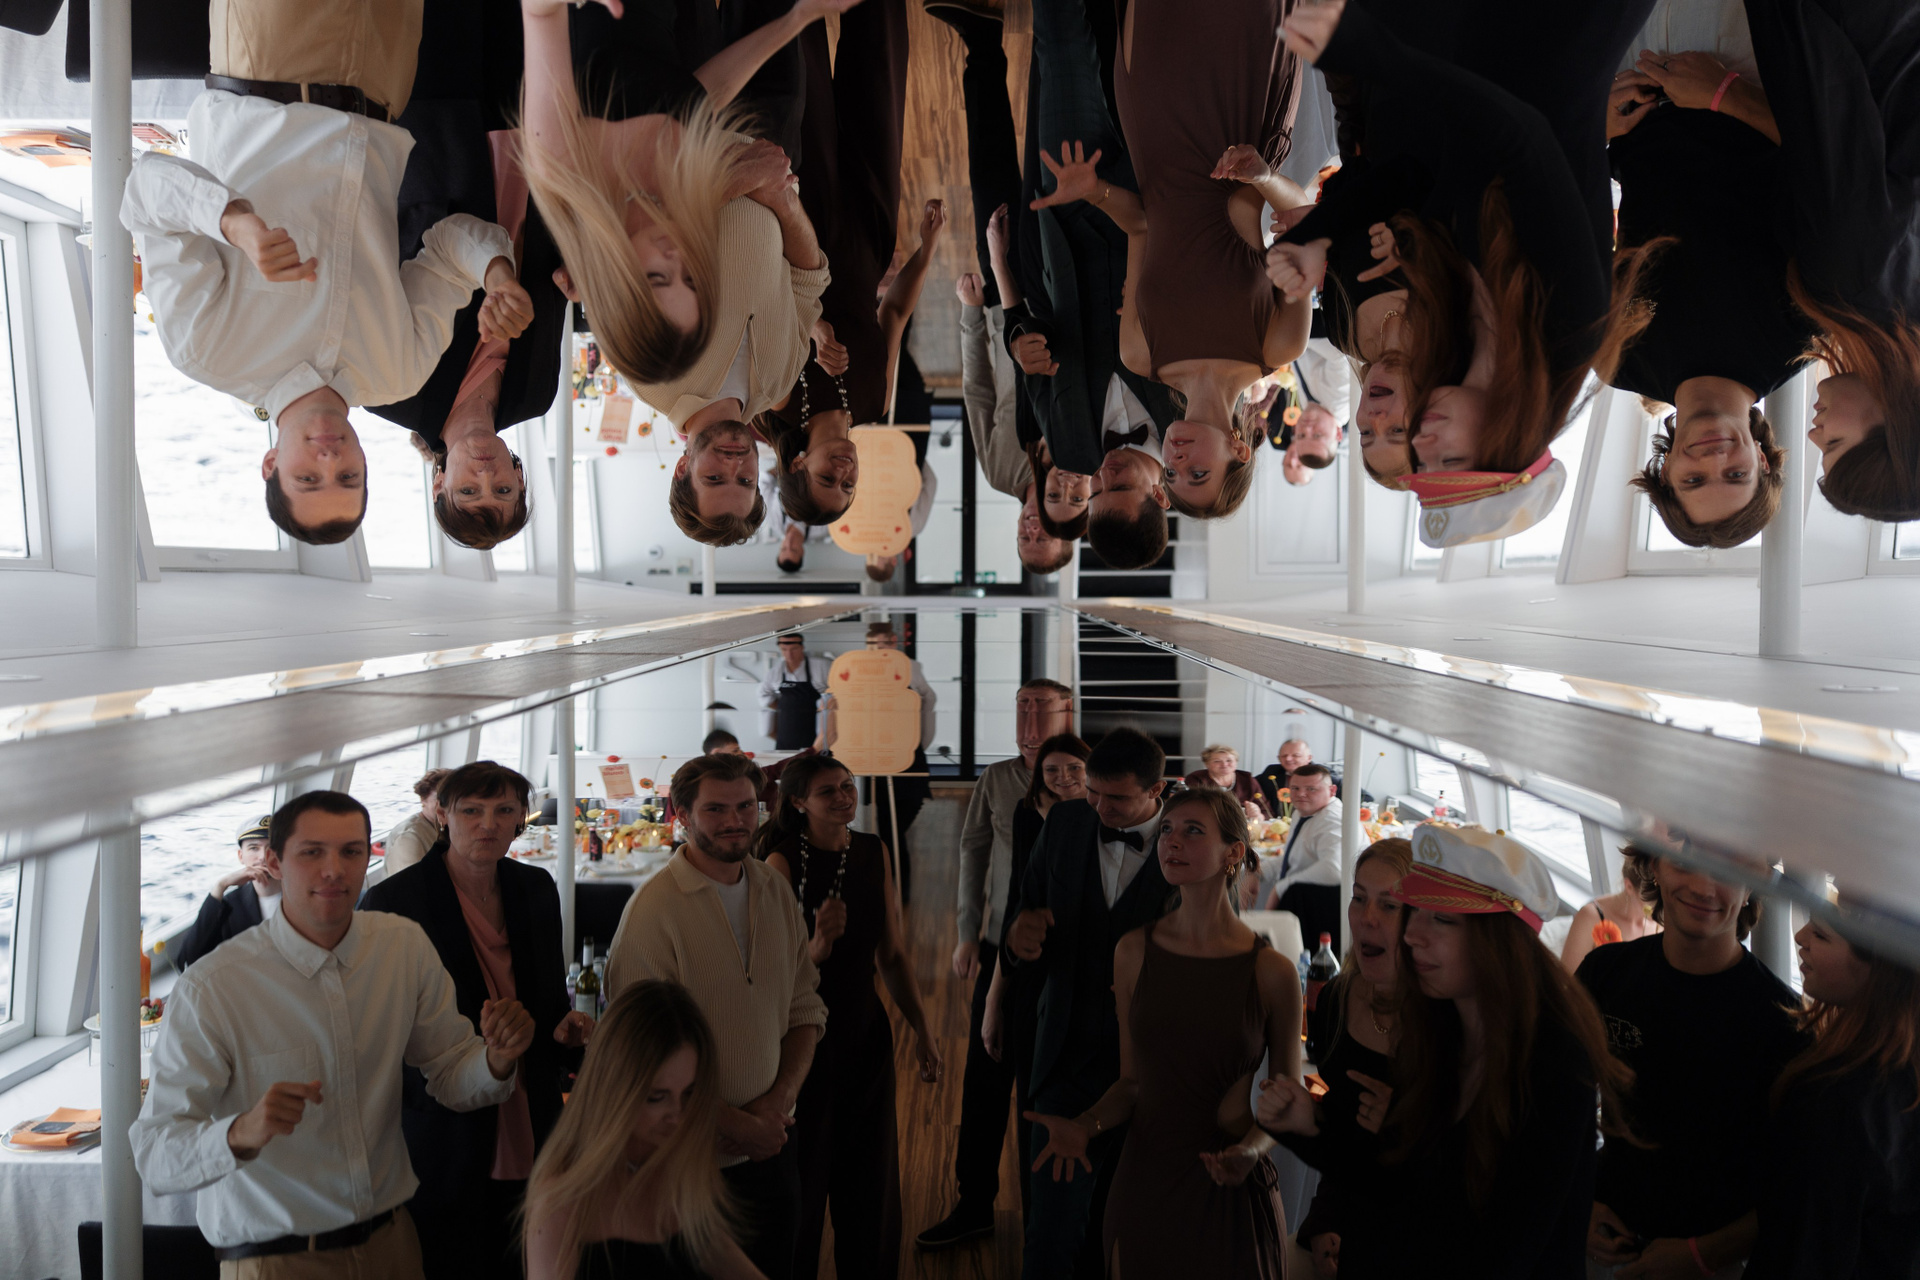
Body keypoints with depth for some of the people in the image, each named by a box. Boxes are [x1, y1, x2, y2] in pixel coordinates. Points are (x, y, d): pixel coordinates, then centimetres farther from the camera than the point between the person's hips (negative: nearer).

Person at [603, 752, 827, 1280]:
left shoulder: (776, 891, 3)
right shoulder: (654, 906, -16)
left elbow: (806, 1008, 7)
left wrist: (777, 1102, -7)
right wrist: (736, 1126, -15)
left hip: (772, 1144, 6)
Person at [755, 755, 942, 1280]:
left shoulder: (873, 852, 1)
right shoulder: (783, 863, -15)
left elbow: (892, 954, 9)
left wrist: (922, 1029, 10)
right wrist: (817, 946, -34)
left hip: (866, 1034, 5)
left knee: (872, 1182, 17)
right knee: (802, 1183, 9)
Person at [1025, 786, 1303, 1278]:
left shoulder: (1272, 971, -9)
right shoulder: (1134, 951, -2)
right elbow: (1133, 1079, 5)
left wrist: (1253, 1149, -17)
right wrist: (1086, 1125, -12)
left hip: (1232, 1188, -2)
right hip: (1144, 1181, 2)